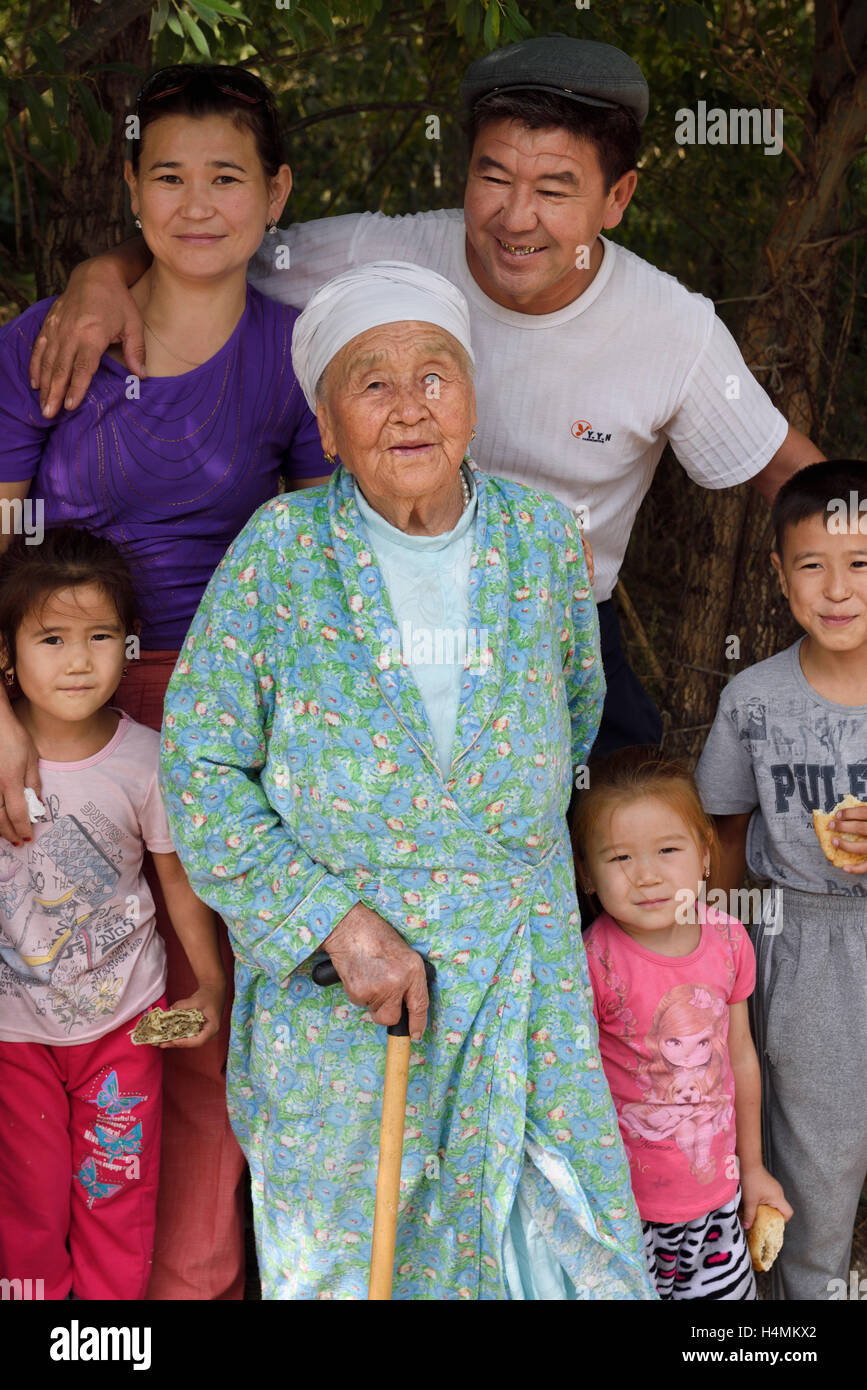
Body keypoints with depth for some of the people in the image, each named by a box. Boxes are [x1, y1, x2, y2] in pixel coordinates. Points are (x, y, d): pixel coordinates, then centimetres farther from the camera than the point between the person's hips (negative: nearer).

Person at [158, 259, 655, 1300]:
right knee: (337, 1251, 12)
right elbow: (200, 763, -7)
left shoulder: (541, 534, 1)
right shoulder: (282, 548, -7)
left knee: (561, 1242, 5)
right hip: (326, 977, -1)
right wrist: (334, 921, -15)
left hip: (520, 972, 2)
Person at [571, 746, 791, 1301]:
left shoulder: (728, 939, -6)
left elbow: (740, 1054, 7)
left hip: (716, 1190, 4)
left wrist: (752, 1168, 16)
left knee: (728, 1288, 15)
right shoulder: (595, 963, -22)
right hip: (624, 1203, -4)